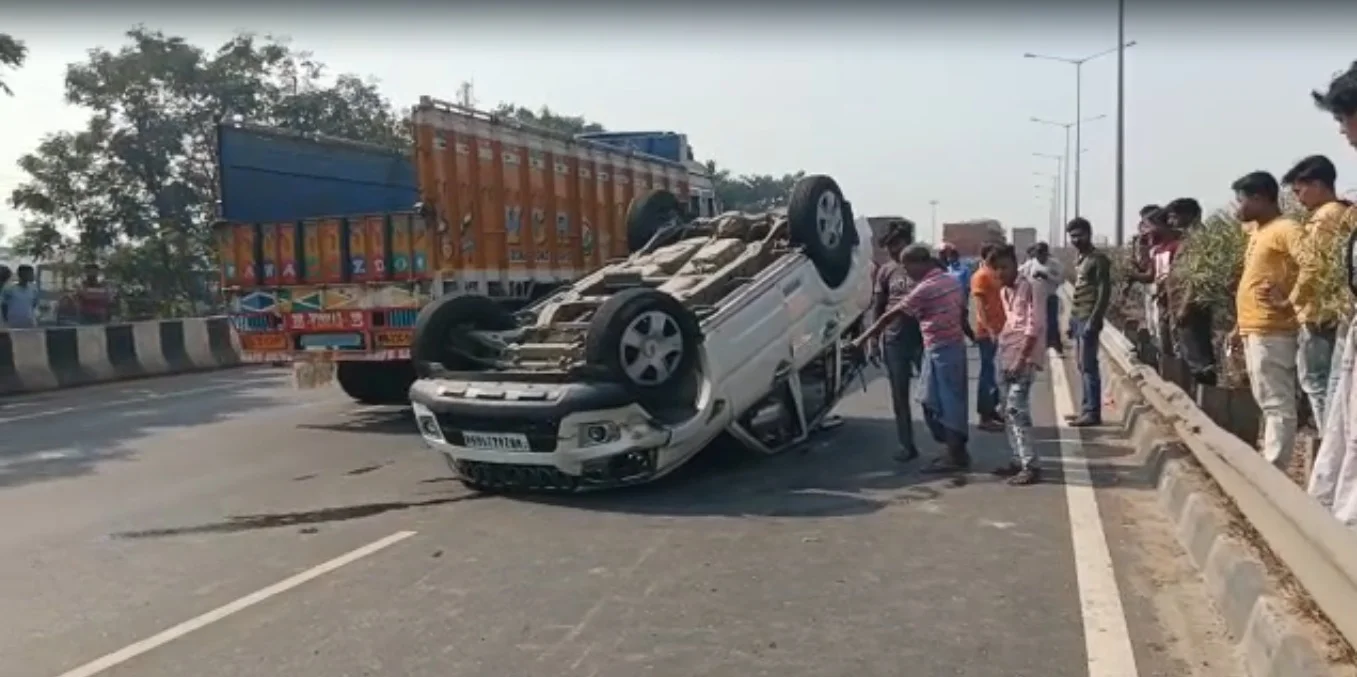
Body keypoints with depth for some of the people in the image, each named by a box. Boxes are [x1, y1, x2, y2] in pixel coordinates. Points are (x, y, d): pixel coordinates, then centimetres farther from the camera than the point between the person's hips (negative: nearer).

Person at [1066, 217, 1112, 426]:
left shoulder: (1098, 259, -10)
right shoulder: (1079, 258, 17)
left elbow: (1104, 292, -15)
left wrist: (1093, 321, -20)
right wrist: (1072, 318, 16)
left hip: (1088, 319, -9)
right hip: (1078, 317, 9)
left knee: (1088, 365, -8)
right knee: (1081, 365, 10)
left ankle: (1093, 412, -5)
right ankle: (1087, 408, 15)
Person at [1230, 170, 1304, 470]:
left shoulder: (1285, 229, -10)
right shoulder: (1257, 231, 19)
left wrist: (1288, 303, -18)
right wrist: (1240, 325, 22)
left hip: (1271, 332, -10)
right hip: (1253, 330, 10)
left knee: (1277, 404, -6)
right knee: (1266, 403, 14)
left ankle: (1273, 470, -5)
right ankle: (1268, 463, 21)